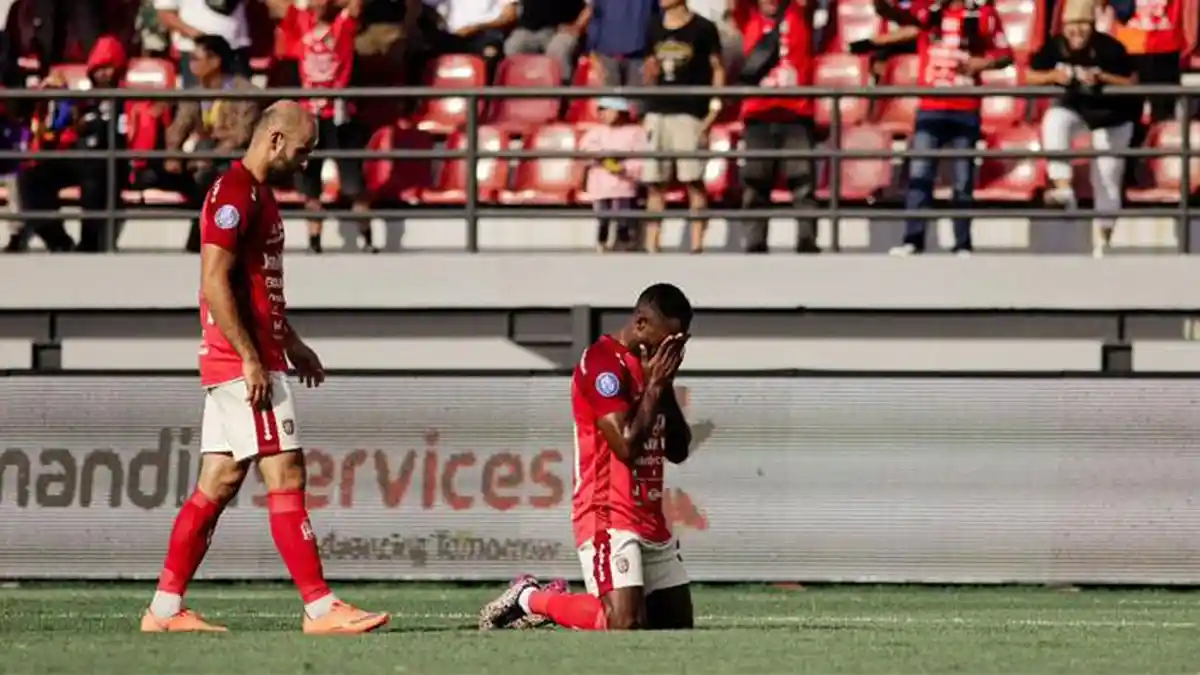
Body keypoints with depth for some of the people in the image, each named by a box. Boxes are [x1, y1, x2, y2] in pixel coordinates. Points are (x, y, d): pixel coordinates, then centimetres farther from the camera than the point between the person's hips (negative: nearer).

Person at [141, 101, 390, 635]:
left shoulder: (256, 194, 18)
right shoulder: (235, 193, -14)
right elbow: (214, 283, -21)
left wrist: (290, 342, 25)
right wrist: (251, 360, -22)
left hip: (253, 359, 10)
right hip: (244, 364, -10)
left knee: (218, 483, 9)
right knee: (285, 476, -10)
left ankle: (165, 609, 10)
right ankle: (320, 607, -10)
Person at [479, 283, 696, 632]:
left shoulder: (649, 364, 16)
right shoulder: (603, 363, -13)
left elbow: (677, 451, 15)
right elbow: (627, 446, -20)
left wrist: (665, 387, 3)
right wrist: (653, 386, -12)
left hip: (651, 520, 9)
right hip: (609, 516, -9)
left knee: (678, 623, 4)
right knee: (625, 624, -22)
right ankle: (531, 598, 2)